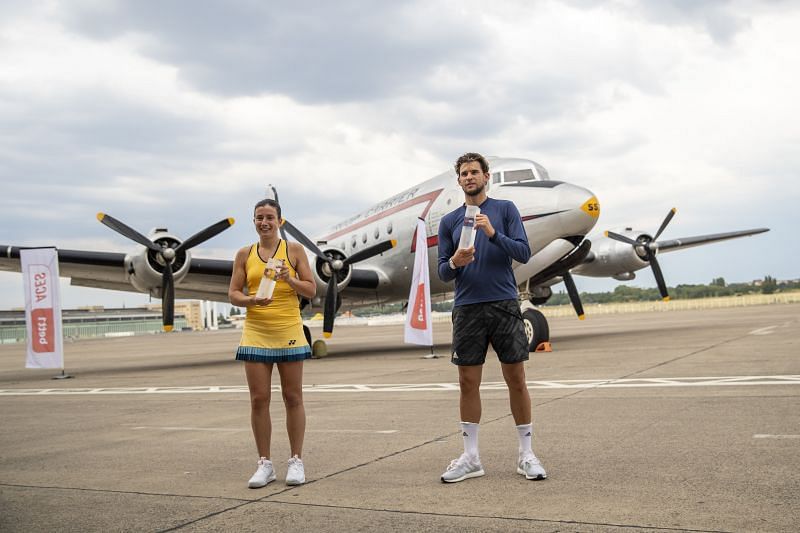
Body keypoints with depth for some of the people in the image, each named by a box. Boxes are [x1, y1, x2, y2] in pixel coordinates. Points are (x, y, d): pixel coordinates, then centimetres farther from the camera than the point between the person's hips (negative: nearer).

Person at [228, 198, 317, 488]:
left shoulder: (294, 250, 2)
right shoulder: (245, 254, 8)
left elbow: (311, 289, 2)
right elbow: (233, 293, 7)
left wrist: (290, 280, -16)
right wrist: (252, 300, -13)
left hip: (289, 332, -1)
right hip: (255, 333, 2)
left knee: (293, 397, 3)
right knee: (258, 399, 1)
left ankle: (296, 461, 13)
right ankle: (265, 464, 11)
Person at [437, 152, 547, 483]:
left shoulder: (505, 209, 5)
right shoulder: (449, 221, 11)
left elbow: (524, 252, -5)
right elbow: (443, 273, 10)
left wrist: (493, 233, -18)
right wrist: (454, 263, -13)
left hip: (504, 305, -2)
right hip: (467, 309, 2)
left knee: (516, 379, 1)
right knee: (468, 383, 3)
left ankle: (526, 455, 11)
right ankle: (471, 458, 12)